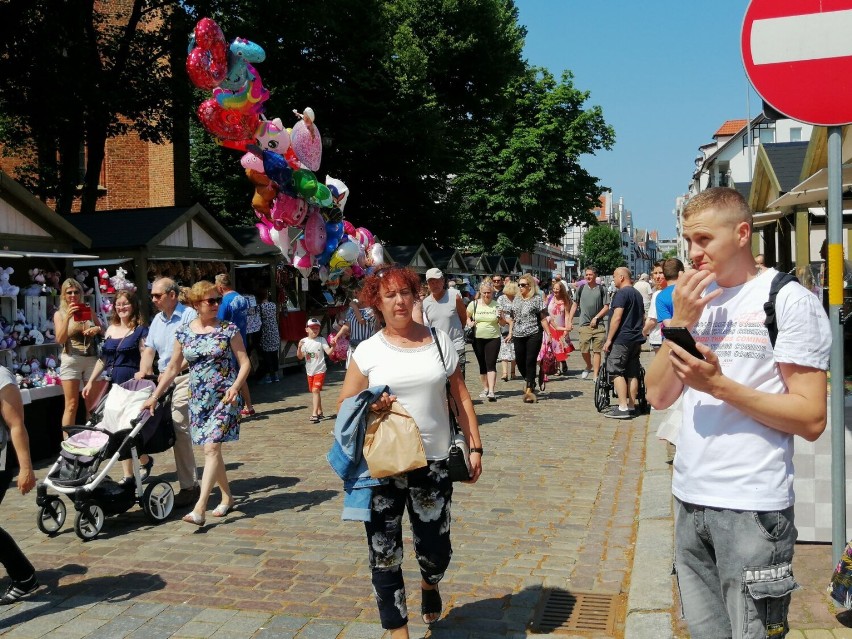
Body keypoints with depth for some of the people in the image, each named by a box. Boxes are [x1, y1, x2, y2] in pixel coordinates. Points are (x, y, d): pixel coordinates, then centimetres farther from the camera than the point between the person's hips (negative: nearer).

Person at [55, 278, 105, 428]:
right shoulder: (59, 314, 4)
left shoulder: (88, 310, 11)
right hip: (71, 360, -3)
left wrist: (98, 329, -5)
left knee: (93, 405, 6)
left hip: (92, 359, 3)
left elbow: (103, 332, 18)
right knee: (71, 405, -4)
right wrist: (68, 317, -18)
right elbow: (60, 340, -7)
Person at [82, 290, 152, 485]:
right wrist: (91, 382, 16)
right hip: (113, 384, 6)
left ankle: (145, 460, 21)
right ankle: (128, 474, 12)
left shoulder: (140, 330, -3)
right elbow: (103, 359, 19)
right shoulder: (111, 329, 14)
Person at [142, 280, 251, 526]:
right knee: (212, 449, 11)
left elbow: (245, 363, -4)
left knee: (211, 448, -12)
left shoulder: (228, 330, -4)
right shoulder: (183, 332, 5)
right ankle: (227, 498, 27)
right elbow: (173, 368, 10)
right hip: (198, 400, 4)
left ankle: (199, 509, -15)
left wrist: (235, 386, -20)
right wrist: (154, 396, 7)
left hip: (223, 398, -4)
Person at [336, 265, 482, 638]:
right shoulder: (368, 351, -2)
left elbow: (461, 396, 8)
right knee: (384, 555, 4)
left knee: (435, 550, 9)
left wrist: (475, 446, 4)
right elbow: (344, 405, 3)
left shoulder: (438, 340, 3)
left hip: (432, 463, 1)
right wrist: (368, 407, -18)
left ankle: (429, 585, 46)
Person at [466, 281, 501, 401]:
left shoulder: (497, 305, 1)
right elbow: (466, 316, 16)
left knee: (491, 364, -11)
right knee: (482, 365, 10)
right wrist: (470, 323, -4)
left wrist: (499, 317, -16)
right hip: (478, 338, 2)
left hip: (493, 338, -2)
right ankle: (485, 388, 26)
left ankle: (491, 391, -16)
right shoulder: (474, 304, 2)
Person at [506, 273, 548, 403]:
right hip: (518, 335, 5)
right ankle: (530, 382, 30)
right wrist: (510, 332, 13)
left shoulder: (537, 299, -2)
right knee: (519, 361, 6)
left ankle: (529, 390, 2)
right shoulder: (516, 299, 13)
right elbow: (512, 318, 19)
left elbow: (543, 318, -3)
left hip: (533, 335, -5)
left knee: (530, 362, -5)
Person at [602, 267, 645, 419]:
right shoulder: (638, 294, 18)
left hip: (621, 339, -9)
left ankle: (623, 408, -12)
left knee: (617, 372, -7)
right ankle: (631, 407, 12)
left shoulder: (622, 293, -11)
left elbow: (617, 317, -19)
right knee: (632, 374, 9)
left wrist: (609, 339, -16)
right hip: (636, 339, 9)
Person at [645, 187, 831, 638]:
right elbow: (659, 396, 4)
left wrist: (718, 384, -21)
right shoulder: (694, 300, 10)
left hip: (752, 506, -5)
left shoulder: (790, 300, -8)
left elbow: (811, 420, -13)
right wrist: (680, 323, -7)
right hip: (689, 498, 6)